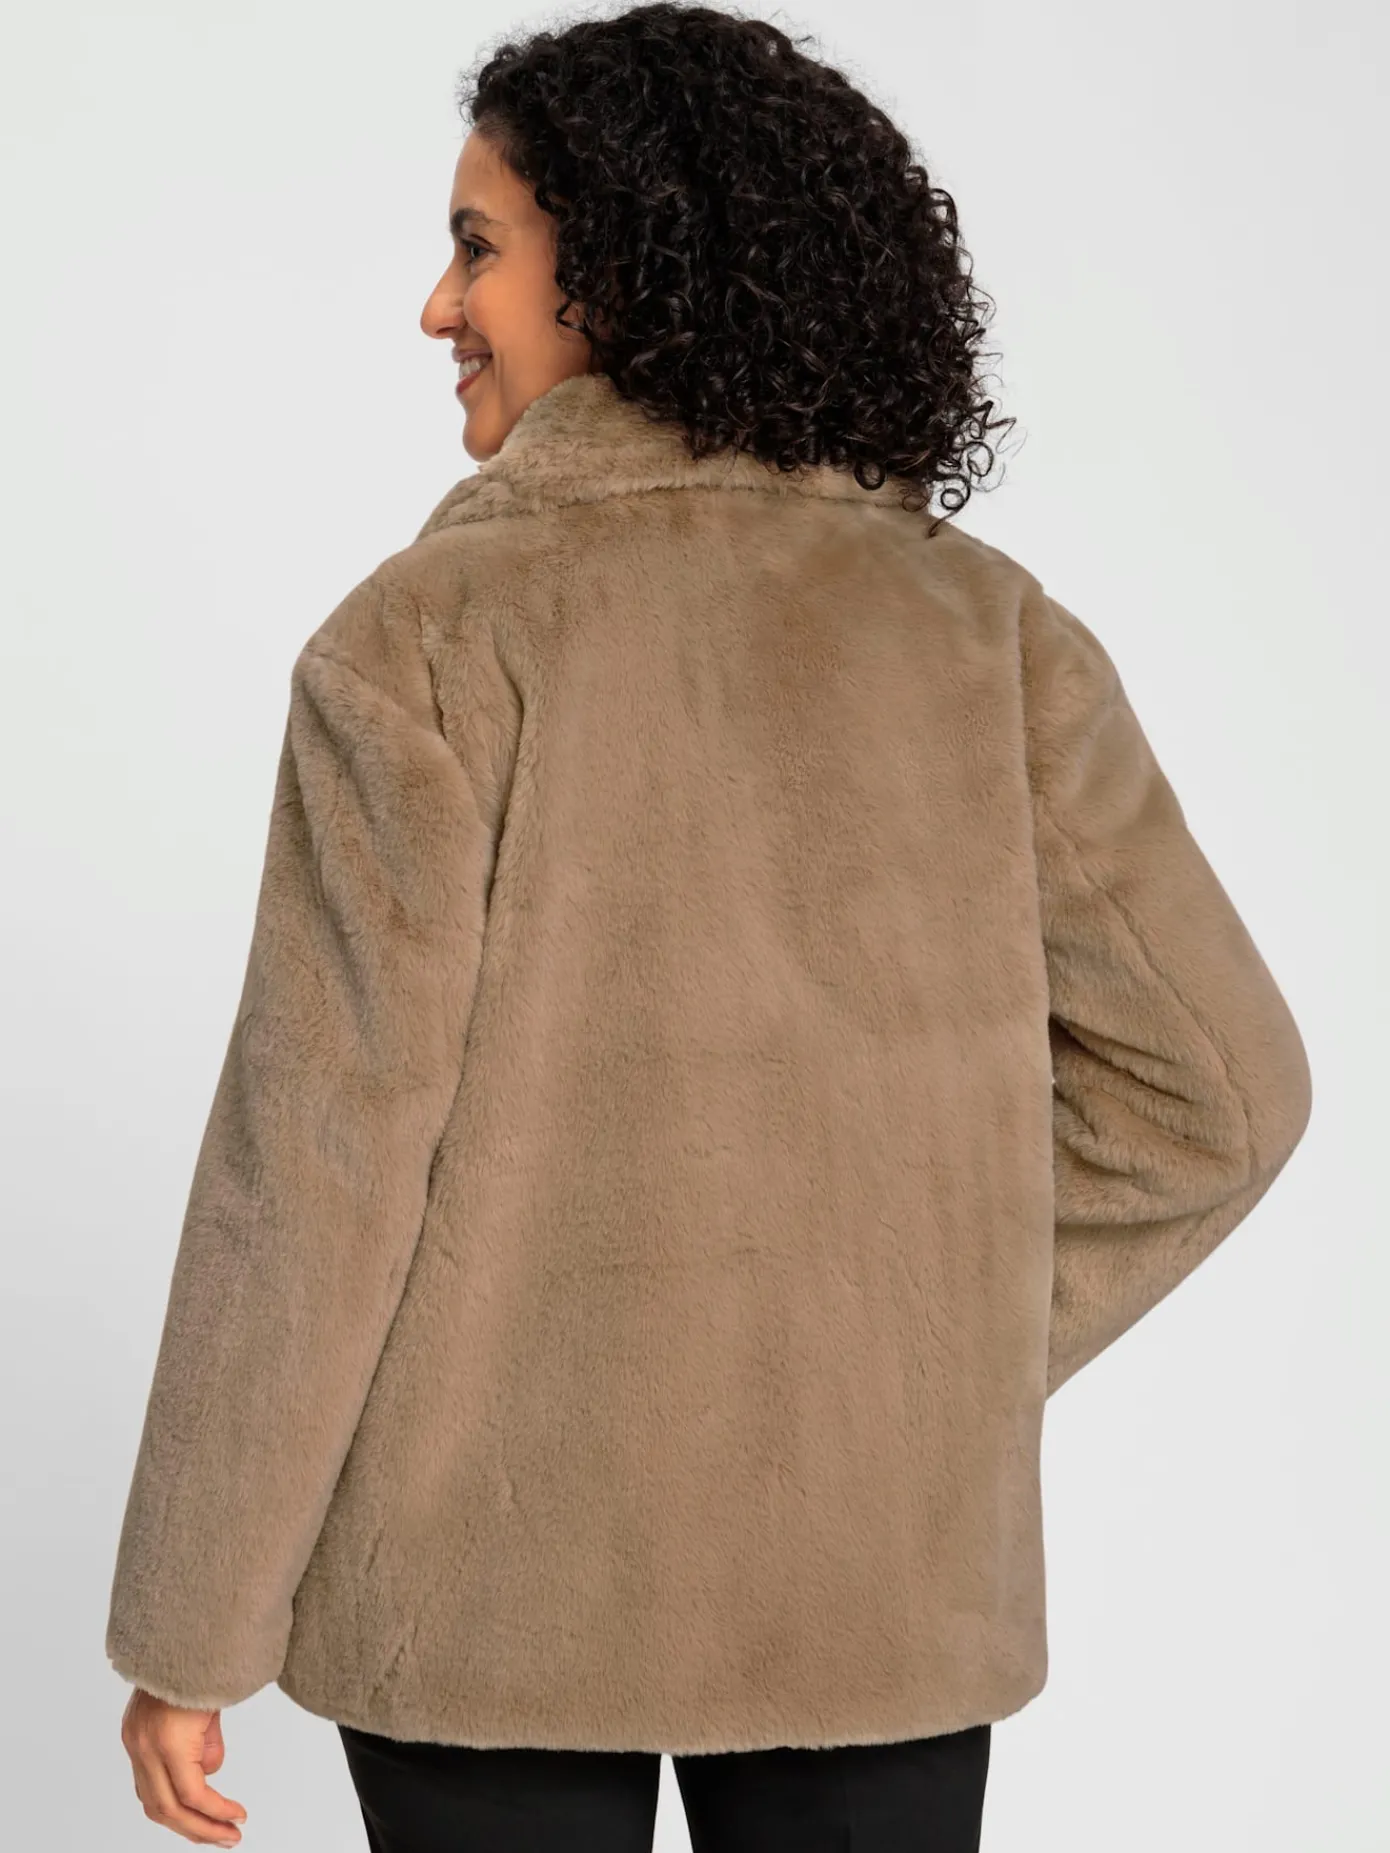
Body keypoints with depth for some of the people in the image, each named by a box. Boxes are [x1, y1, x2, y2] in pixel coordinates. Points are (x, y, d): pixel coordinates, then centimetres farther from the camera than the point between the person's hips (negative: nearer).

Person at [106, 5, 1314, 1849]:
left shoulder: (431, 638, -12)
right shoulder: (984, 629, -3)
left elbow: (321, 1159, -14)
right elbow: (1215, 1090, -4)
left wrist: (187, 1626, -5)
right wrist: (925, 1376, 4)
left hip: (495, 1562, -2)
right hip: (877, 1571, 3)